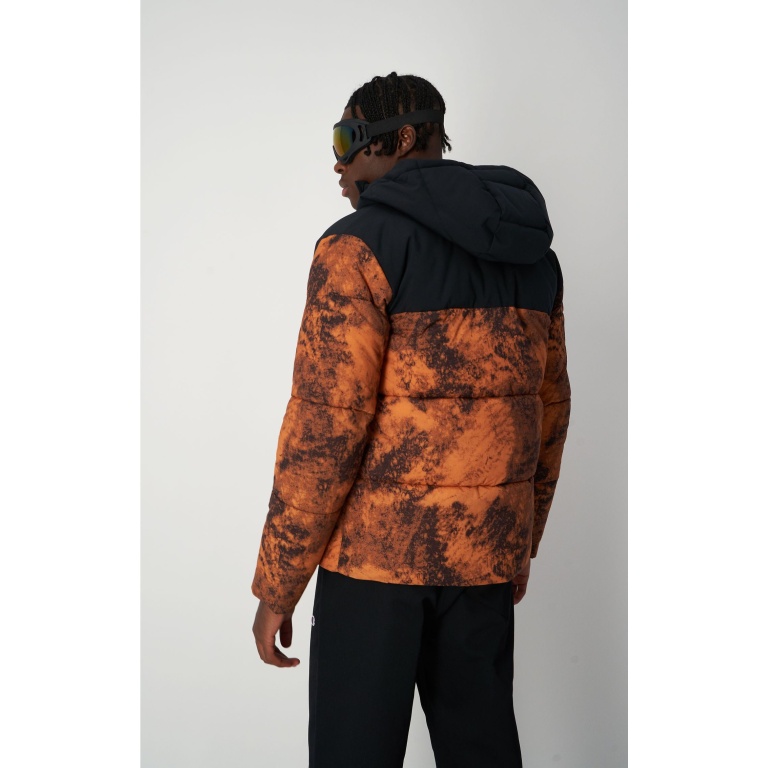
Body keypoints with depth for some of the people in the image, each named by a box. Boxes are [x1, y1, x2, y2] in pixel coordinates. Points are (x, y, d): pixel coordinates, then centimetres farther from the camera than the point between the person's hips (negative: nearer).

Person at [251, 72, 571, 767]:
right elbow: (549, 409, 13)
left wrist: (276, 585, -10)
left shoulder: (361, 245, -13)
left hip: (379, 543, -6)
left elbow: (325, 427, -17)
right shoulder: (531, 255, 8)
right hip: (485, 550, 7)